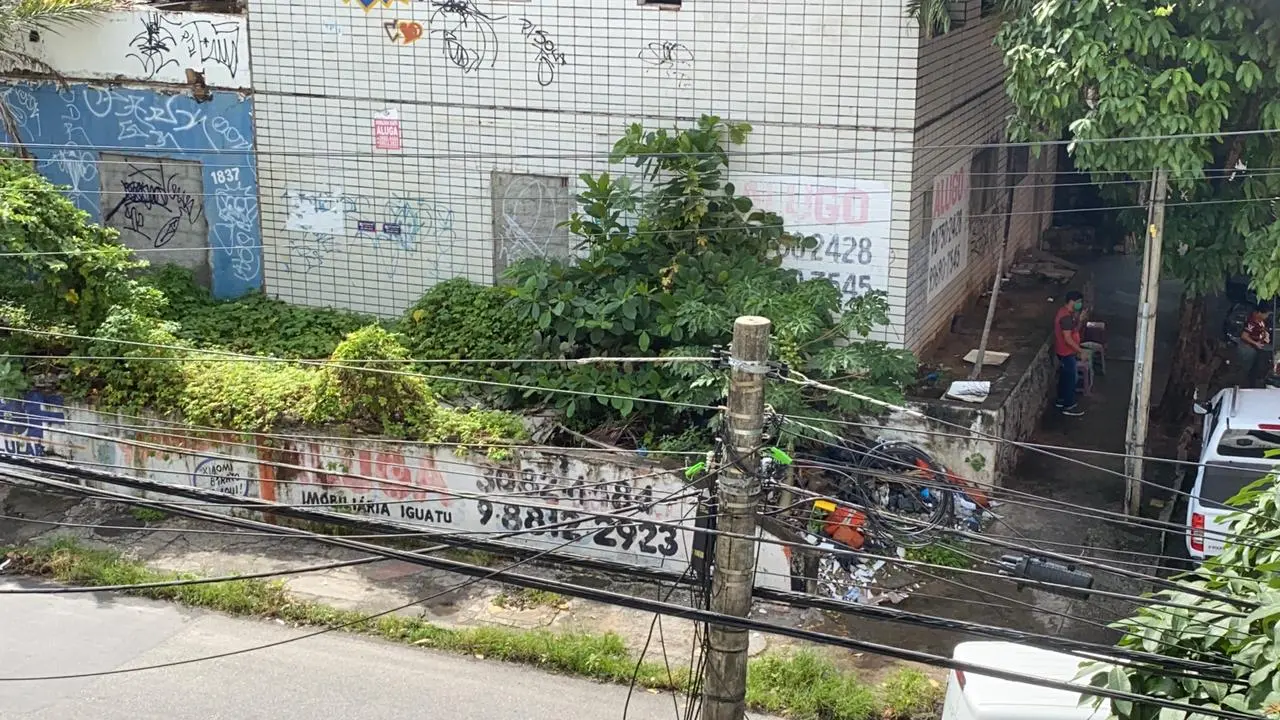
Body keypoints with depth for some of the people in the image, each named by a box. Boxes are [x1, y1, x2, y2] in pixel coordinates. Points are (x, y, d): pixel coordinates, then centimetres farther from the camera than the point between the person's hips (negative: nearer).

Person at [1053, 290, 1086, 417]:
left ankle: (1061, 400, 34)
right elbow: (1067, 338, -27)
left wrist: (1080, 318, 3)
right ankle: (1069, 406, 9)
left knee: (1065, 377, 21)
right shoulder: (1066, 317, -26)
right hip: (1067, 352, -10)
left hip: (1065, 351, 10)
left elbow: (1075, 329, 15)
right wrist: (1080, 350, -21)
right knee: (1070, 378, 0)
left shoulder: (1066, 312, 6)